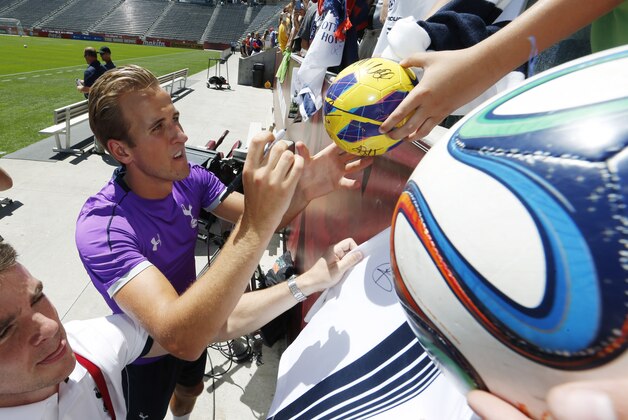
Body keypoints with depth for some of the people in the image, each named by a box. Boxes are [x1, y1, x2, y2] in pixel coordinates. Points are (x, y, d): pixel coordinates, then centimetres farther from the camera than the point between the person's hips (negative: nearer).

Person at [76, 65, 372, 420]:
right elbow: (180, 338, -47)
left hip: (198, 331, 6)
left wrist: (302, 189, -36)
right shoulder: (100, 227, -36)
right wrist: (256, 223, -54)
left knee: (191, 390, 33)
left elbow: (265, 222, -14)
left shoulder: (192, 180, -18)